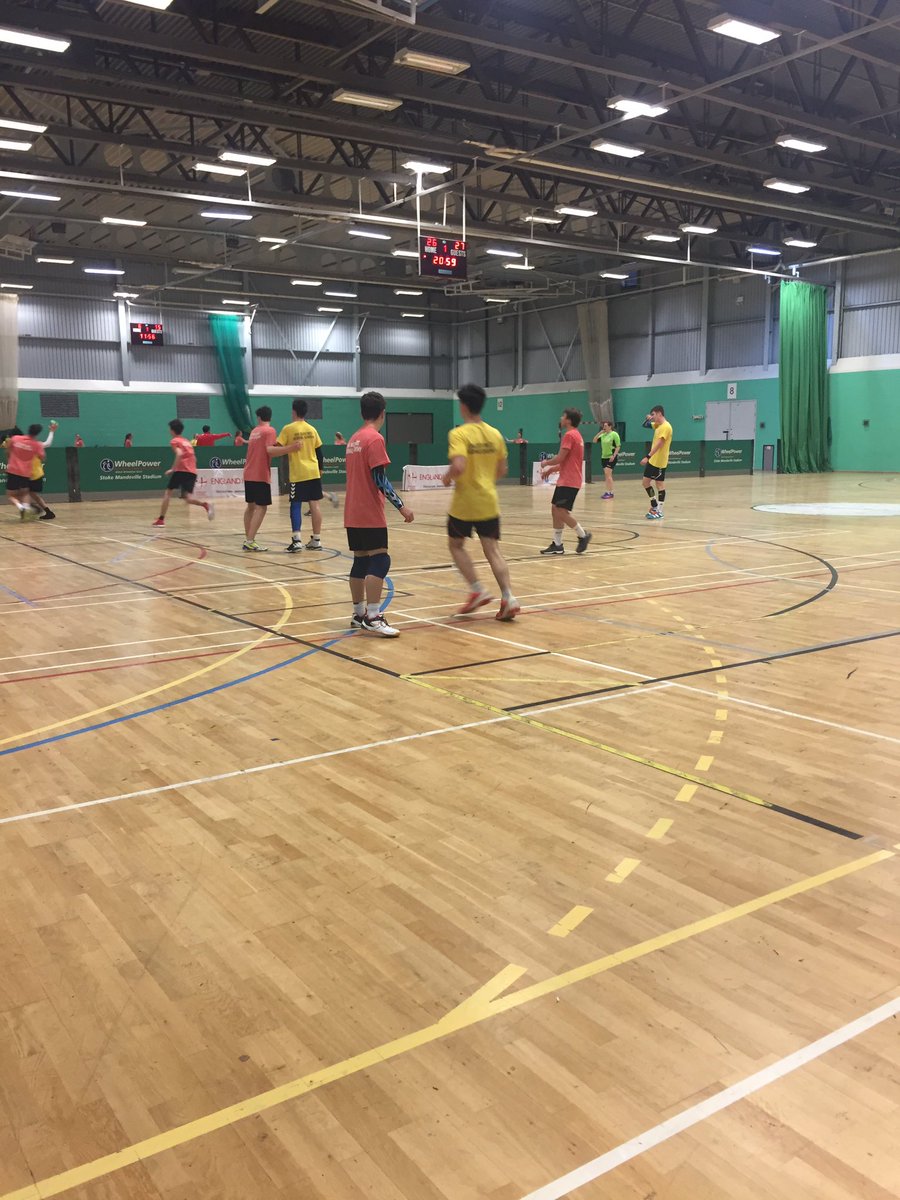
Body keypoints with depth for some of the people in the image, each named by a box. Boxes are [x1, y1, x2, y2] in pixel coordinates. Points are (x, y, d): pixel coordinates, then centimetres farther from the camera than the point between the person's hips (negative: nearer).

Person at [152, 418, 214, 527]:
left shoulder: (175, 441, 1)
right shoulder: (187, 441, 24)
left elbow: (179, 454, -17)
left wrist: (173, 469, -15)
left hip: (181, 470, -6)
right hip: (193, 472, 6)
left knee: (168, 493, 8)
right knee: (187, 498, 2)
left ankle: (161, 519, 5)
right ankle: (206, 504, -25)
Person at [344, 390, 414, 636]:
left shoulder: (354, 439, 15)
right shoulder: (375, 439, -12)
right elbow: (379, 479, -18)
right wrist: (401, 506, -18)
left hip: (353, 514, 9)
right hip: (370, 514, -9)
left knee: (361, 561, 12)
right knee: (379, 561, -10)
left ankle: (359, 614, 17)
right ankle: (372, 618, -15)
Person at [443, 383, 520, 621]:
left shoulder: (458, 434, -12)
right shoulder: (495, 434, 5)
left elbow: (458, 466, -26)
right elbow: (502, 470, 11)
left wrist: (448, 477, -6)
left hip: (464, 503, -4)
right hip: (489, 502, 4)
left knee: (456, 545, 16)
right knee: (492, 550, 5)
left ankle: (478, 590, 6)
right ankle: (508, 598, -8)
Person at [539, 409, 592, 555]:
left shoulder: (569, 435, -14)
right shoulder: (576, 435, 18)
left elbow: (560, 458, -19)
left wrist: (546, 463, -1)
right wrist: (551, 469, 19)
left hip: (569, 481, -10)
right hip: (565, 480, 10)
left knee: (561, 512, -9)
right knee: (555, 510, 9)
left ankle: (583, 535, 4)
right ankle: (557, 544, 11)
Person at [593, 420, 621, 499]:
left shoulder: (614, 434, -9)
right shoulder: (603, 435, 10)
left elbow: (618, 446, -11)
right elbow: (594, 440, 8)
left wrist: (614, 455, -18)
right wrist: (599, 433, -3)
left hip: (611, 457, -7)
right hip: (604, 457, 7)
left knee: (608, 474, -13)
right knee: (606, 475, 10)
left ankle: (610, 493, -10)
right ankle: (609, 492, 17)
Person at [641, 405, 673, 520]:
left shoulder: (666, 427, -16)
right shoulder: (658, 425, 12)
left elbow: (659, 444, -25)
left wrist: (648, 457, -29)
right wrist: (649, 419, 10)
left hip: (659, 462, -9)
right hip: (652, 461, 9)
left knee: (660, 485, -3)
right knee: (645, 482, 12)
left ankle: (659, 512, 1)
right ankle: (655, 505, 23)